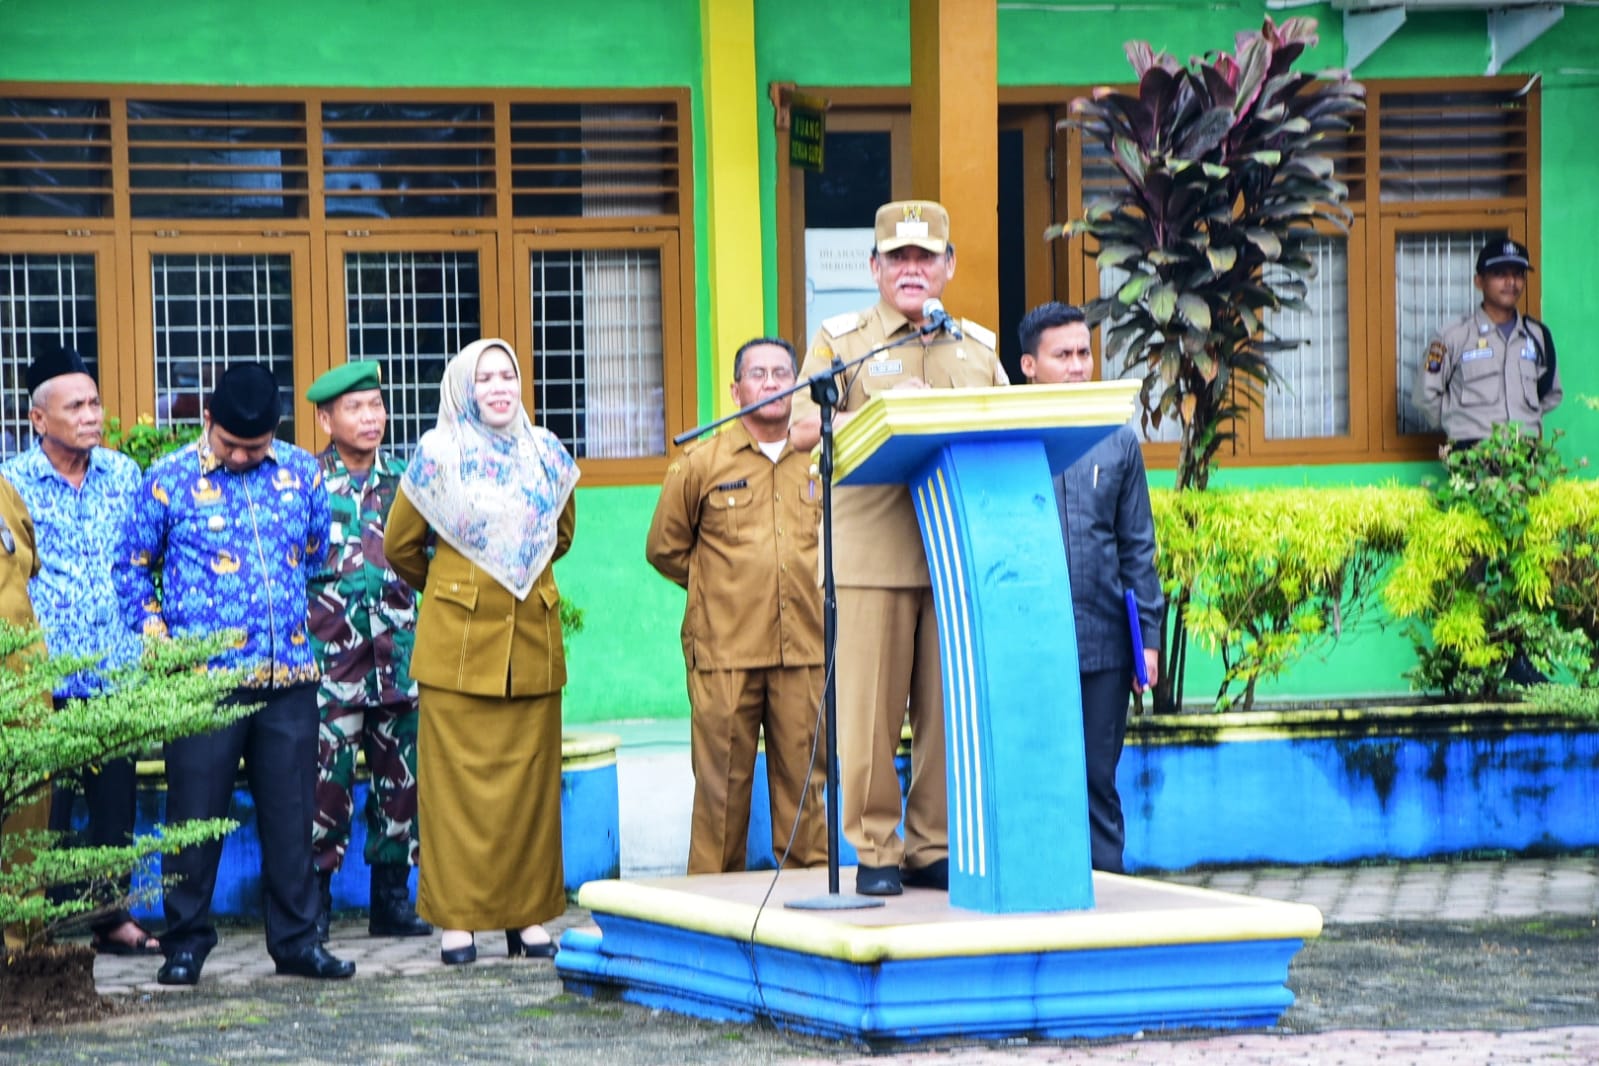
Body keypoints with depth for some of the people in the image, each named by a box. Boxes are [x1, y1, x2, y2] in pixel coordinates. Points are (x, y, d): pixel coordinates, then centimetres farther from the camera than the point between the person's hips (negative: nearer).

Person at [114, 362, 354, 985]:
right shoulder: (170, 479, 1)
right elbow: (133, 564, 9)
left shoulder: (301, 473, 9)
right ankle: (185, 942, 13)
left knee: (291, 814, 7)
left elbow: (322, 556, 22)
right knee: (195, 814, 1)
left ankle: (297, 939, 16)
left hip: (289, 676, 3)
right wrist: (151, 623, -3)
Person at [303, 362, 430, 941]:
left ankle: (391, 898, 14)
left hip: (398, 652, 4)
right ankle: (315, 899, 2)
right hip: (329, 652, -3)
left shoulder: (404, 479, 11)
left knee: (401, 774, 5)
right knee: (327, 778, -7)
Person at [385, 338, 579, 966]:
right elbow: (402, 546, 8)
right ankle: (456, 919, 1)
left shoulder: (546, 454, 7)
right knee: (458, 779, -3)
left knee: (532, 780, 4)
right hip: (459, 639, -3)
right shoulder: (438, 455, -3)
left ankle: (528, 915, 10)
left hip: (533, 639, 3)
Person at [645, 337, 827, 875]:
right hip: (725, 651, -1)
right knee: (722, 781, -1)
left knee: (803, 778, 3)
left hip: (805, 649, 2)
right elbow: (664, 548, 15)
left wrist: (811, 587, 11)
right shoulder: (701, 463, 7)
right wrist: (720, 587, 10)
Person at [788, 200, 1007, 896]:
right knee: (869, 707, -5)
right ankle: (873, 849, 2)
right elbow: (803, 430, -2)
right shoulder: (842, 340, 8)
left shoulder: (978, 347, 18)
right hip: (871, 555, -3)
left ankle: (934, 847, 11)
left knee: (949, 707, 3)